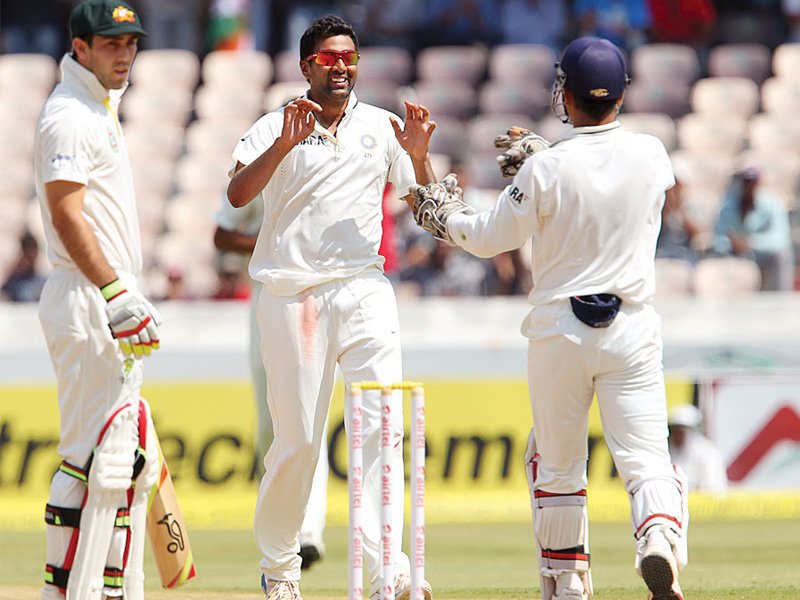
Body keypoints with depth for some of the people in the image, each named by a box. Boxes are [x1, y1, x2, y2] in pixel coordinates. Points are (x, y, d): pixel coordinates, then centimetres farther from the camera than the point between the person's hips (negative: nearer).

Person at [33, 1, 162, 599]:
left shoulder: (100, 109, 19)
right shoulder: (68, 115, -12)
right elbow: (66, 214, -21)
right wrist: (115, 293, -27)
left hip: (111, 305, 10)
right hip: (87, 303, -10)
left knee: (131, 458, 12)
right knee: (95, 458, -12)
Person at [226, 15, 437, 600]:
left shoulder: (382, 127, 11)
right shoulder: (274, 128, 2)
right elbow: (238, 193, -15)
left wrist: (418, 155, -12)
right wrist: (285, 144, -28)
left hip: (365, 293, 2)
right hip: (293, 296, -2)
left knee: (383, 427, -12)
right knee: (298, 439, 1)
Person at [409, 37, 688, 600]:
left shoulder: (546, 169, -11)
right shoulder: (651, 156, -1)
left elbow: (491, 238, -1)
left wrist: (445, 217, 17)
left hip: (560, 331, -1)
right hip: (632, 329, 1)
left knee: (557, 464, 13)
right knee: (646, 455, -4)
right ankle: (660, 539, -33)